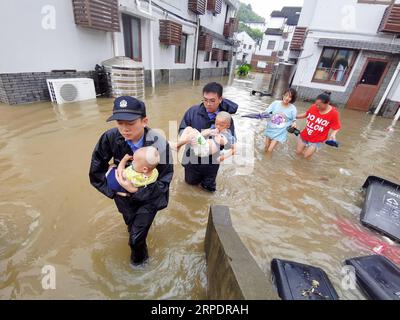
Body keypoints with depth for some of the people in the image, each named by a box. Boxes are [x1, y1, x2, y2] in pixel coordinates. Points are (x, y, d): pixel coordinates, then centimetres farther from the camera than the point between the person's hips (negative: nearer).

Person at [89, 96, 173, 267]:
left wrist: (137, 191, -34)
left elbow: (164, 180, -24)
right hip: (124, 193, 3)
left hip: (150, 195, -3)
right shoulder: (110, 138, -23)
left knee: (136, 235, -2)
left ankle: (138, 258, 36)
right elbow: (96, 169, -6)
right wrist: (111, 189, -10)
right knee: (132, 226, 24)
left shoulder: (160, 144, -30)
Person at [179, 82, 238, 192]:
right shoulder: (193, 111, -15)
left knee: (209, 187, 20)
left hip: (211, 161, 0)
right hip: (193, 157, 1)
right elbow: (182, 130, -8)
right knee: (190, 181, 25)